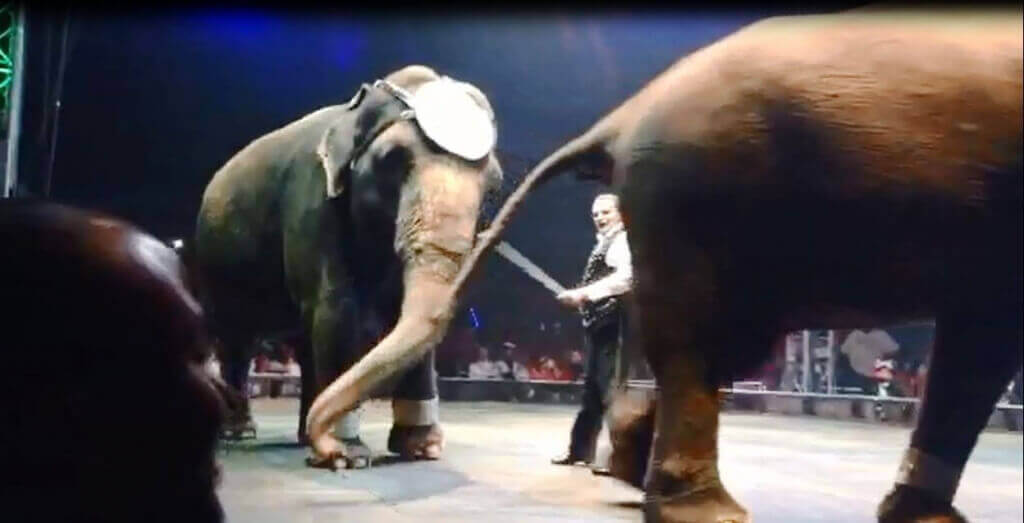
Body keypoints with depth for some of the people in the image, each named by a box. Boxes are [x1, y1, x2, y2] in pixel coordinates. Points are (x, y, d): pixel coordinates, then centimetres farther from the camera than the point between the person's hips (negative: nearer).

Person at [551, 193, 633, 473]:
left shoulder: (623, 240, -7)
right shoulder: (603, 244, 21)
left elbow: (625, 278, -23)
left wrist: (584, 292, -24)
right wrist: (581, 298, 13)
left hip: (612, 320, -10)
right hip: (597, 320, 10)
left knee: (610, 388, -11)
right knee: (592, 387, 14)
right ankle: (580, 448, 23)